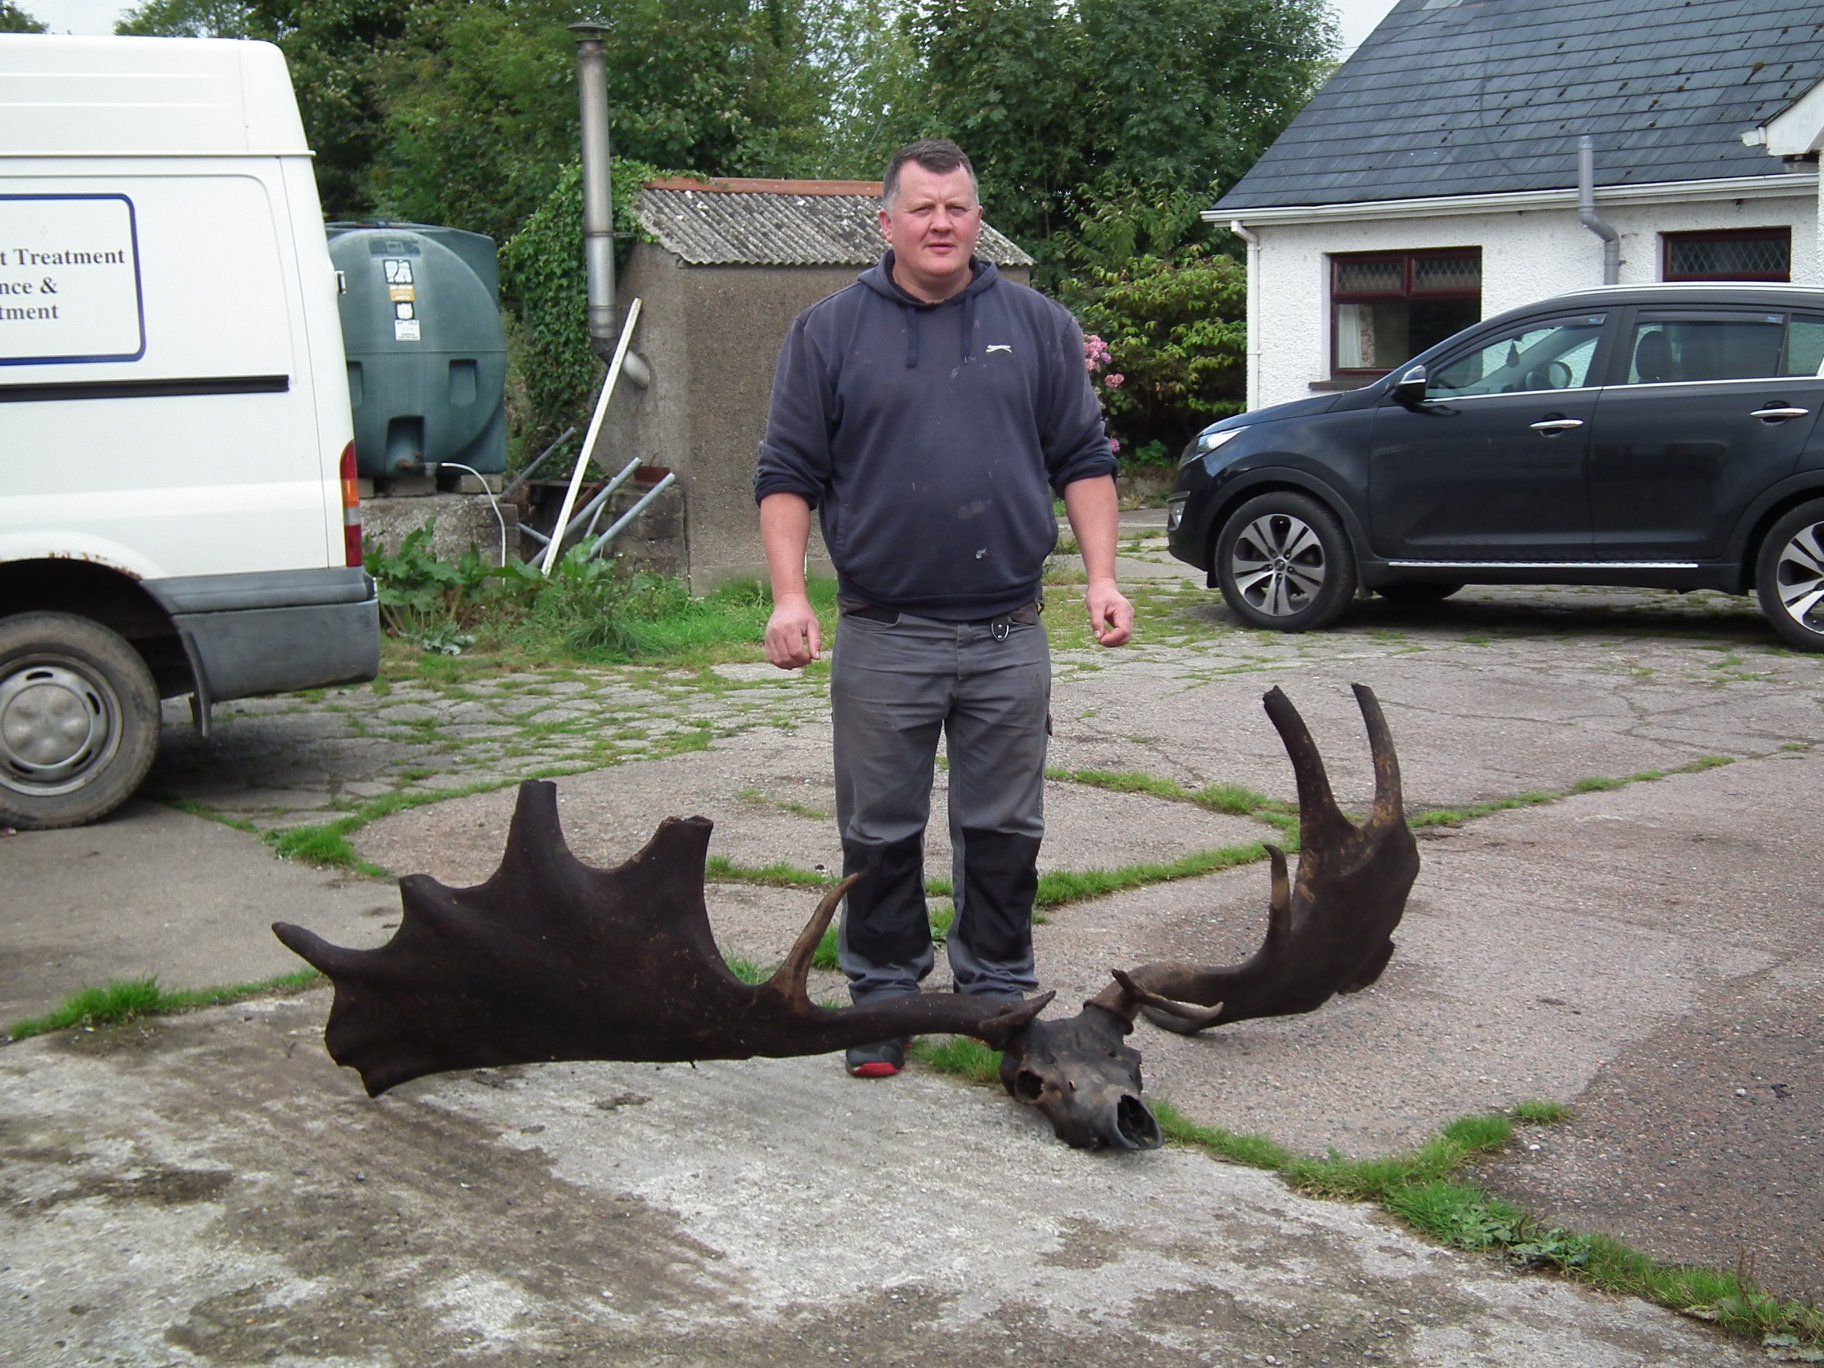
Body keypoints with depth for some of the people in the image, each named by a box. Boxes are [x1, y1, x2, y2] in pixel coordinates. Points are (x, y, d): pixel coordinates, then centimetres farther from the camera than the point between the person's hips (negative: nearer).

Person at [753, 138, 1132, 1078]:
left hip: (1009, 637, 1)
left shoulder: (1037, 327, 9)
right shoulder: (829, 333, 4)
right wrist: (789, 597, -10)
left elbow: (1084, 462, 10)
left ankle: (999, 993, 23)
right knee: (881, 833, 7)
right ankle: (884, 998, 21)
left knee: (1004, 831, 9)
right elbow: (787, 476, 2)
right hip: (882, 638, -1)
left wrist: (1101, 576, -1)